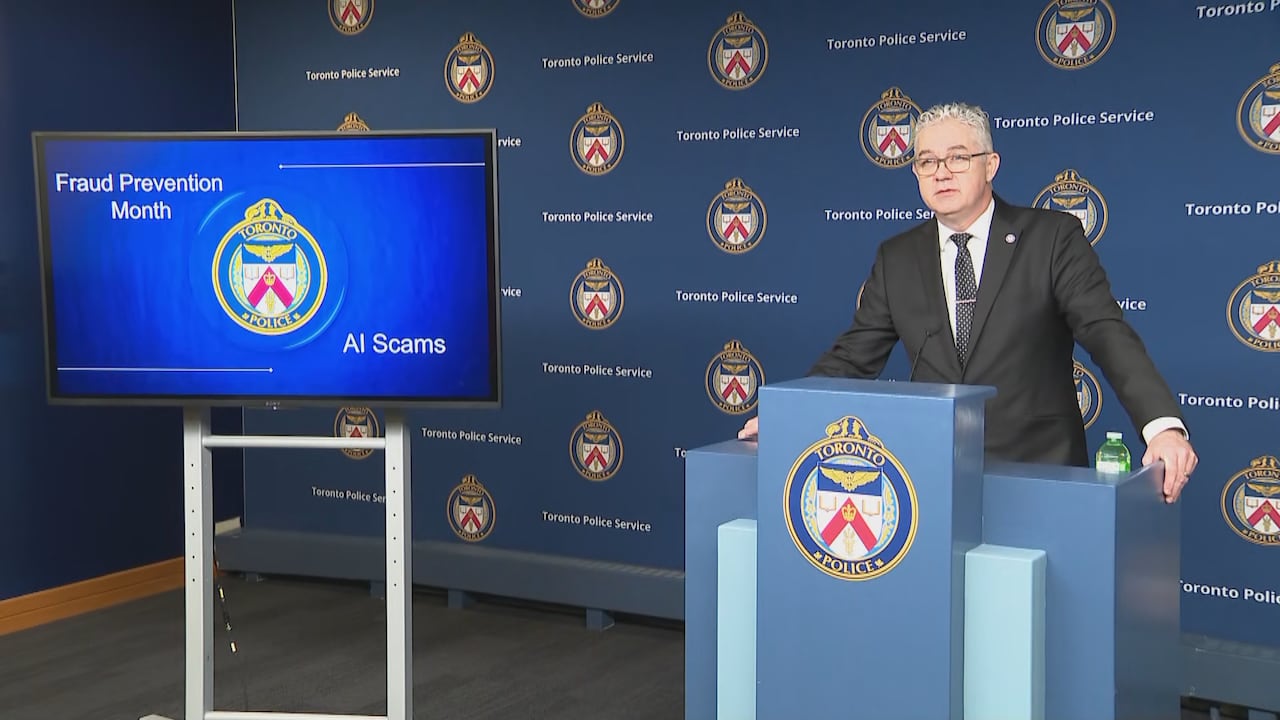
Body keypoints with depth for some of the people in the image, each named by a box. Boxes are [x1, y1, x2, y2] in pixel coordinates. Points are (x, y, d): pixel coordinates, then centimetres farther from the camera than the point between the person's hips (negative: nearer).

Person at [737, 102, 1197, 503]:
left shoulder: (1052, 237, -2)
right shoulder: (897, 259, 8)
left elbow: (1107, 332, -11)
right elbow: (853, 356, 8)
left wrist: (1163, 424, -25)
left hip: (1039, 470, -2)